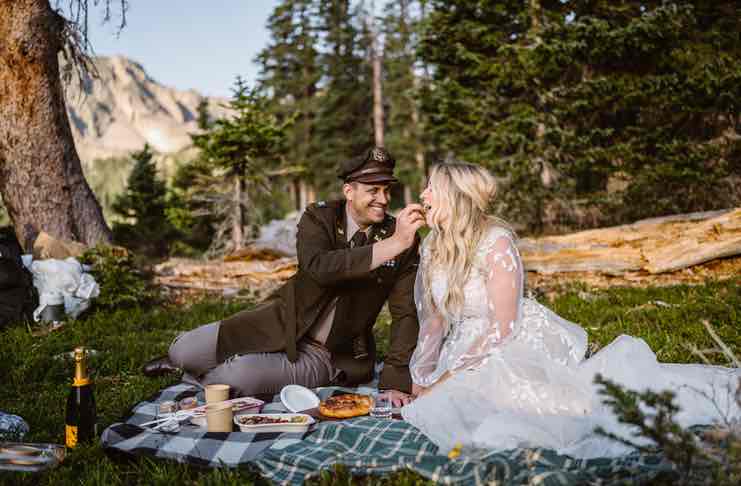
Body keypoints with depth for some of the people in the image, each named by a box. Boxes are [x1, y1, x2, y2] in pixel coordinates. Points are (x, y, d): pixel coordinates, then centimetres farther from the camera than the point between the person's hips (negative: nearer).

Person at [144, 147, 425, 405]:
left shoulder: (403, 238, -10)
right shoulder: (318, 217, -10)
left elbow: (406, 314, -10)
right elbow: (318, 266, -32)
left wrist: (396, 382, -19)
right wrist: (391, 246, -39)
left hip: (328, 356, -1)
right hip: (281, 323, 1)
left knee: (238, 378, -25)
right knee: (184, 351, -9)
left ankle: (192, 379, 13)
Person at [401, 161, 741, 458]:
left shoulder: (495, 242, -16)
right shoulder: (431, 248, 6)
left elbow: (502, 328, -17)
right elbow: (433, 321, 10)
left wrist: (447, 378, -16)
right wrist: (421, 383, 1)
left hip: (521, 342, -7)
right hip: (470, 348, 7)